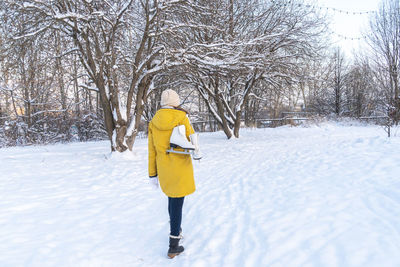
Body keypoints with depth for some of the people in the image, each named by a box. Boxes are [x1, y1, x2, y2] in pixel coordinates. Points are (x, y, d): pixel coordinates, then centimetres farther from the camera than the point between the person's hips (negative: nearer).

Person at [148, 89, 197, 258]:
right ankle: (173, 247, 9)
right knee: (177, 204, 2)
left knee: (172, 199, 24)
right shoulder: (183, 119, -12)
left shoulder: (154, 122, 0)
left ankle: (176, 231, 42)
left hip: (164, 170, 4)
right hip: (181, 168, -4)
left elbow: (152, 151, 3)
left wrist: (152, 174, 10)